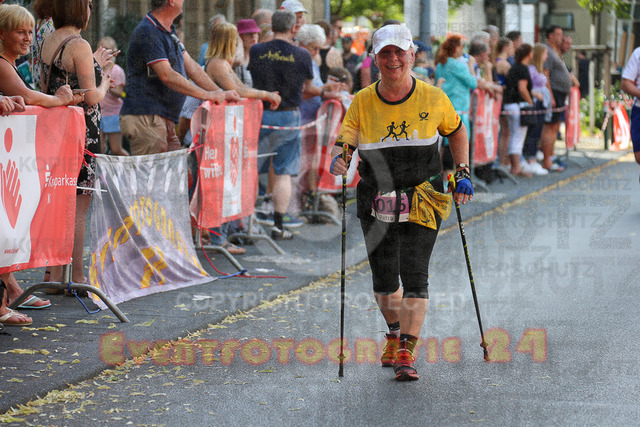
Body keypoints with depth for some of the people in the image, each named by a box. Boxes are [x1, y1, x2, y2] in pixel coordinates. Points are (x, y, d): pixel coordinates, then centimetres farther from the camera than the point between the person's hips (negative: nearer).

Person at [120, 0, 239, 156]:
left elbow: (191, 67, 18)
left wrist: (221, 94, 8)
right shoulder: (147, 33, -14)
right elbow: (167, 76, -21)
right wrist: (206, 95, -18)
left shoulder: (169, 31, 19)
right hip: (145, 118, -10)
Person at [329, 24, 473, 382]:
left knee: (414, 276, -13)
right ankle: (395, 333, 38)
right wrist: (339, 160, -27)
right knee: (383, 278, 11)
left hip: (422, 200, -2)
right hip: (376, 202, 2)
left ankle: (407, 353, -13)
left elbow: (456, 131, 14)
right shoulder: (362, 102, -1)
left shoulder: (433, 98, -2)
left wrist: (463, 174, 6)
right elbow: (344, 142, -4)